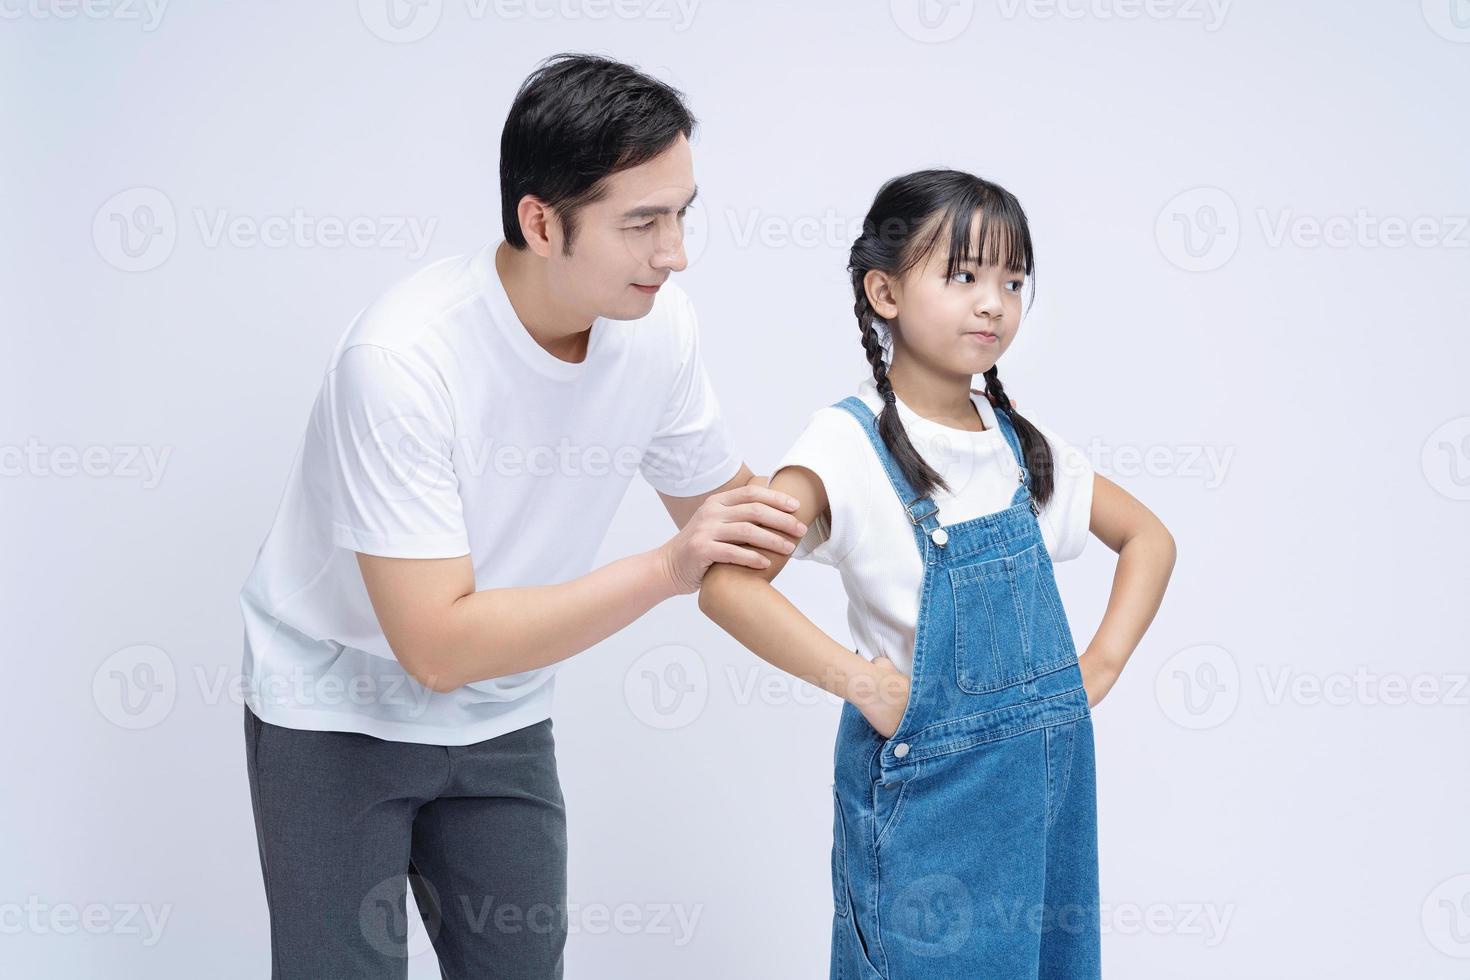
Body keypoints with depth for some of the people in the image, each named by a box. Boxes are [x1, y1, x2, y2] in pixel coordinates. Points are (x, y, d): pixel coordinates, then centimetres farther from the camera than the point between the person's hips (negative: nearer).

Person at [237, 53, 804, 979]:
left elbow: (722, 503, 4)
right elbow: (437, 644, -32)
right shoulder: (404, 356, -32)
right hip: (340, 710, -5)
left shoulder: (658, 321, -14)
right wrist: (667, 569, -37)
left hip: (502, 720, 5)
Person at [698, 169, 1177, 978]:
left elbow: (1148, 538, 17)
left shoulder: (1020, 443, 5)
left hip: (1045, 778, 6)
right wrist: (859, 681, -22)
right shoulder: (852, 443, -13)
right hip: (924, 782, -6)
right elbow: (727, 583, -25)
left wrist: (1100, 666, 5)